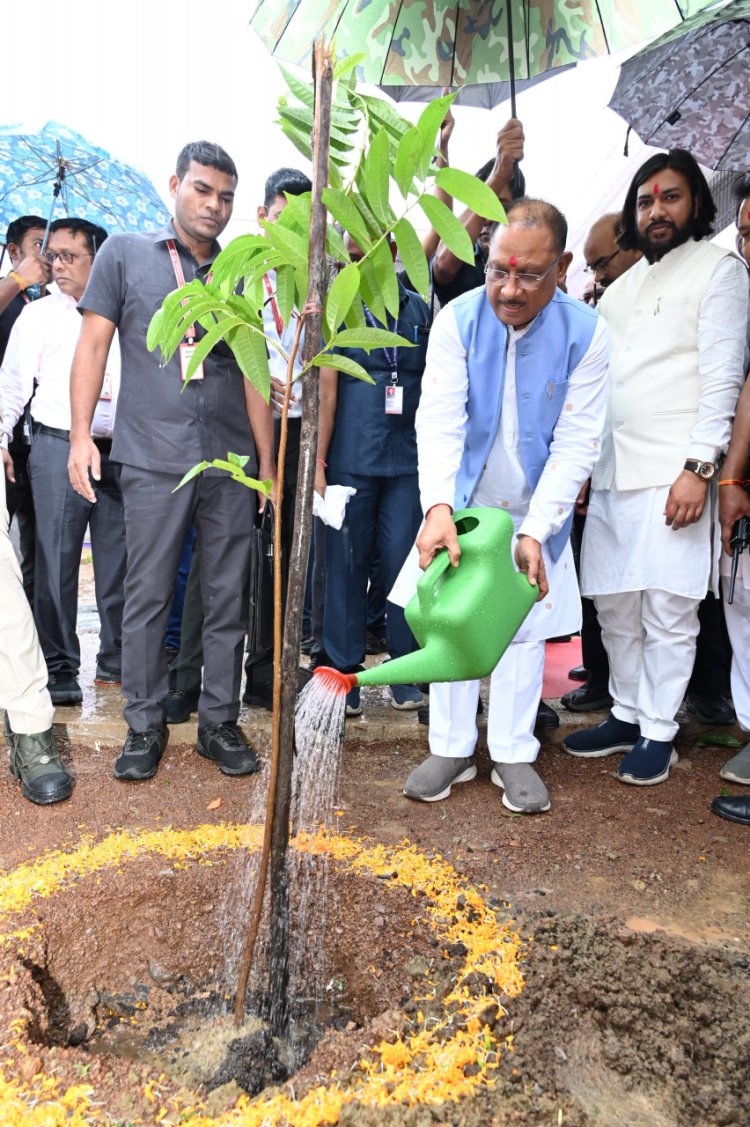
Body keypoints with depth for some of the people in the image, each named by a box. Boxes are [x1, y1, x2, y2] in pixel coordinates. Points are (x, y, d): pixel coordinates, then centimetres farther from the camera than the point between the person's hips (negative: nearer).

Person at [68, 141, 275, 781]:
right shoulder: (124, 255, 8)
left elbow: (253, 373, 13)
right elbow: (94, 344, 5)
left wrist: (268, 463, 9)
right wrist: (81, 433, -5)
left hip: (230, 463, 3)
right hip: (153, 462, -2)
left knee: (229, 597, 5)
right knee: (147, 596, 2)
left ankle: (220, 723, 18)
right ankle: (145, 726, 17)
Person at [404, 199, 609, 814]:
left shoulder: (586, 332, -15)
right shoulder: (458, 319, -14)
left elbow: (576, 443, -16)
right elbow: (439, 419, -22)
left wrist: (536, 532, -26)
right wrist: (437, 507, -38)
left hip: (536, 513, 0)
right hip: (462, 504, 1)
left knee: (525, 627, 8)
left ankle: (514, 754, 23)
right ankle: (452, 748, 22)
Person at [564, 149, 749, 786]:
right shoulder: (623, 284, 21)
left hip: (673, 472, -6)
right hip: (611, 471, 6)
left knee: (667, 612, -2)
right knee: (614, 605, 10)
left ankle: (658, 732, 12)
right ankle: (626, 715, 25)